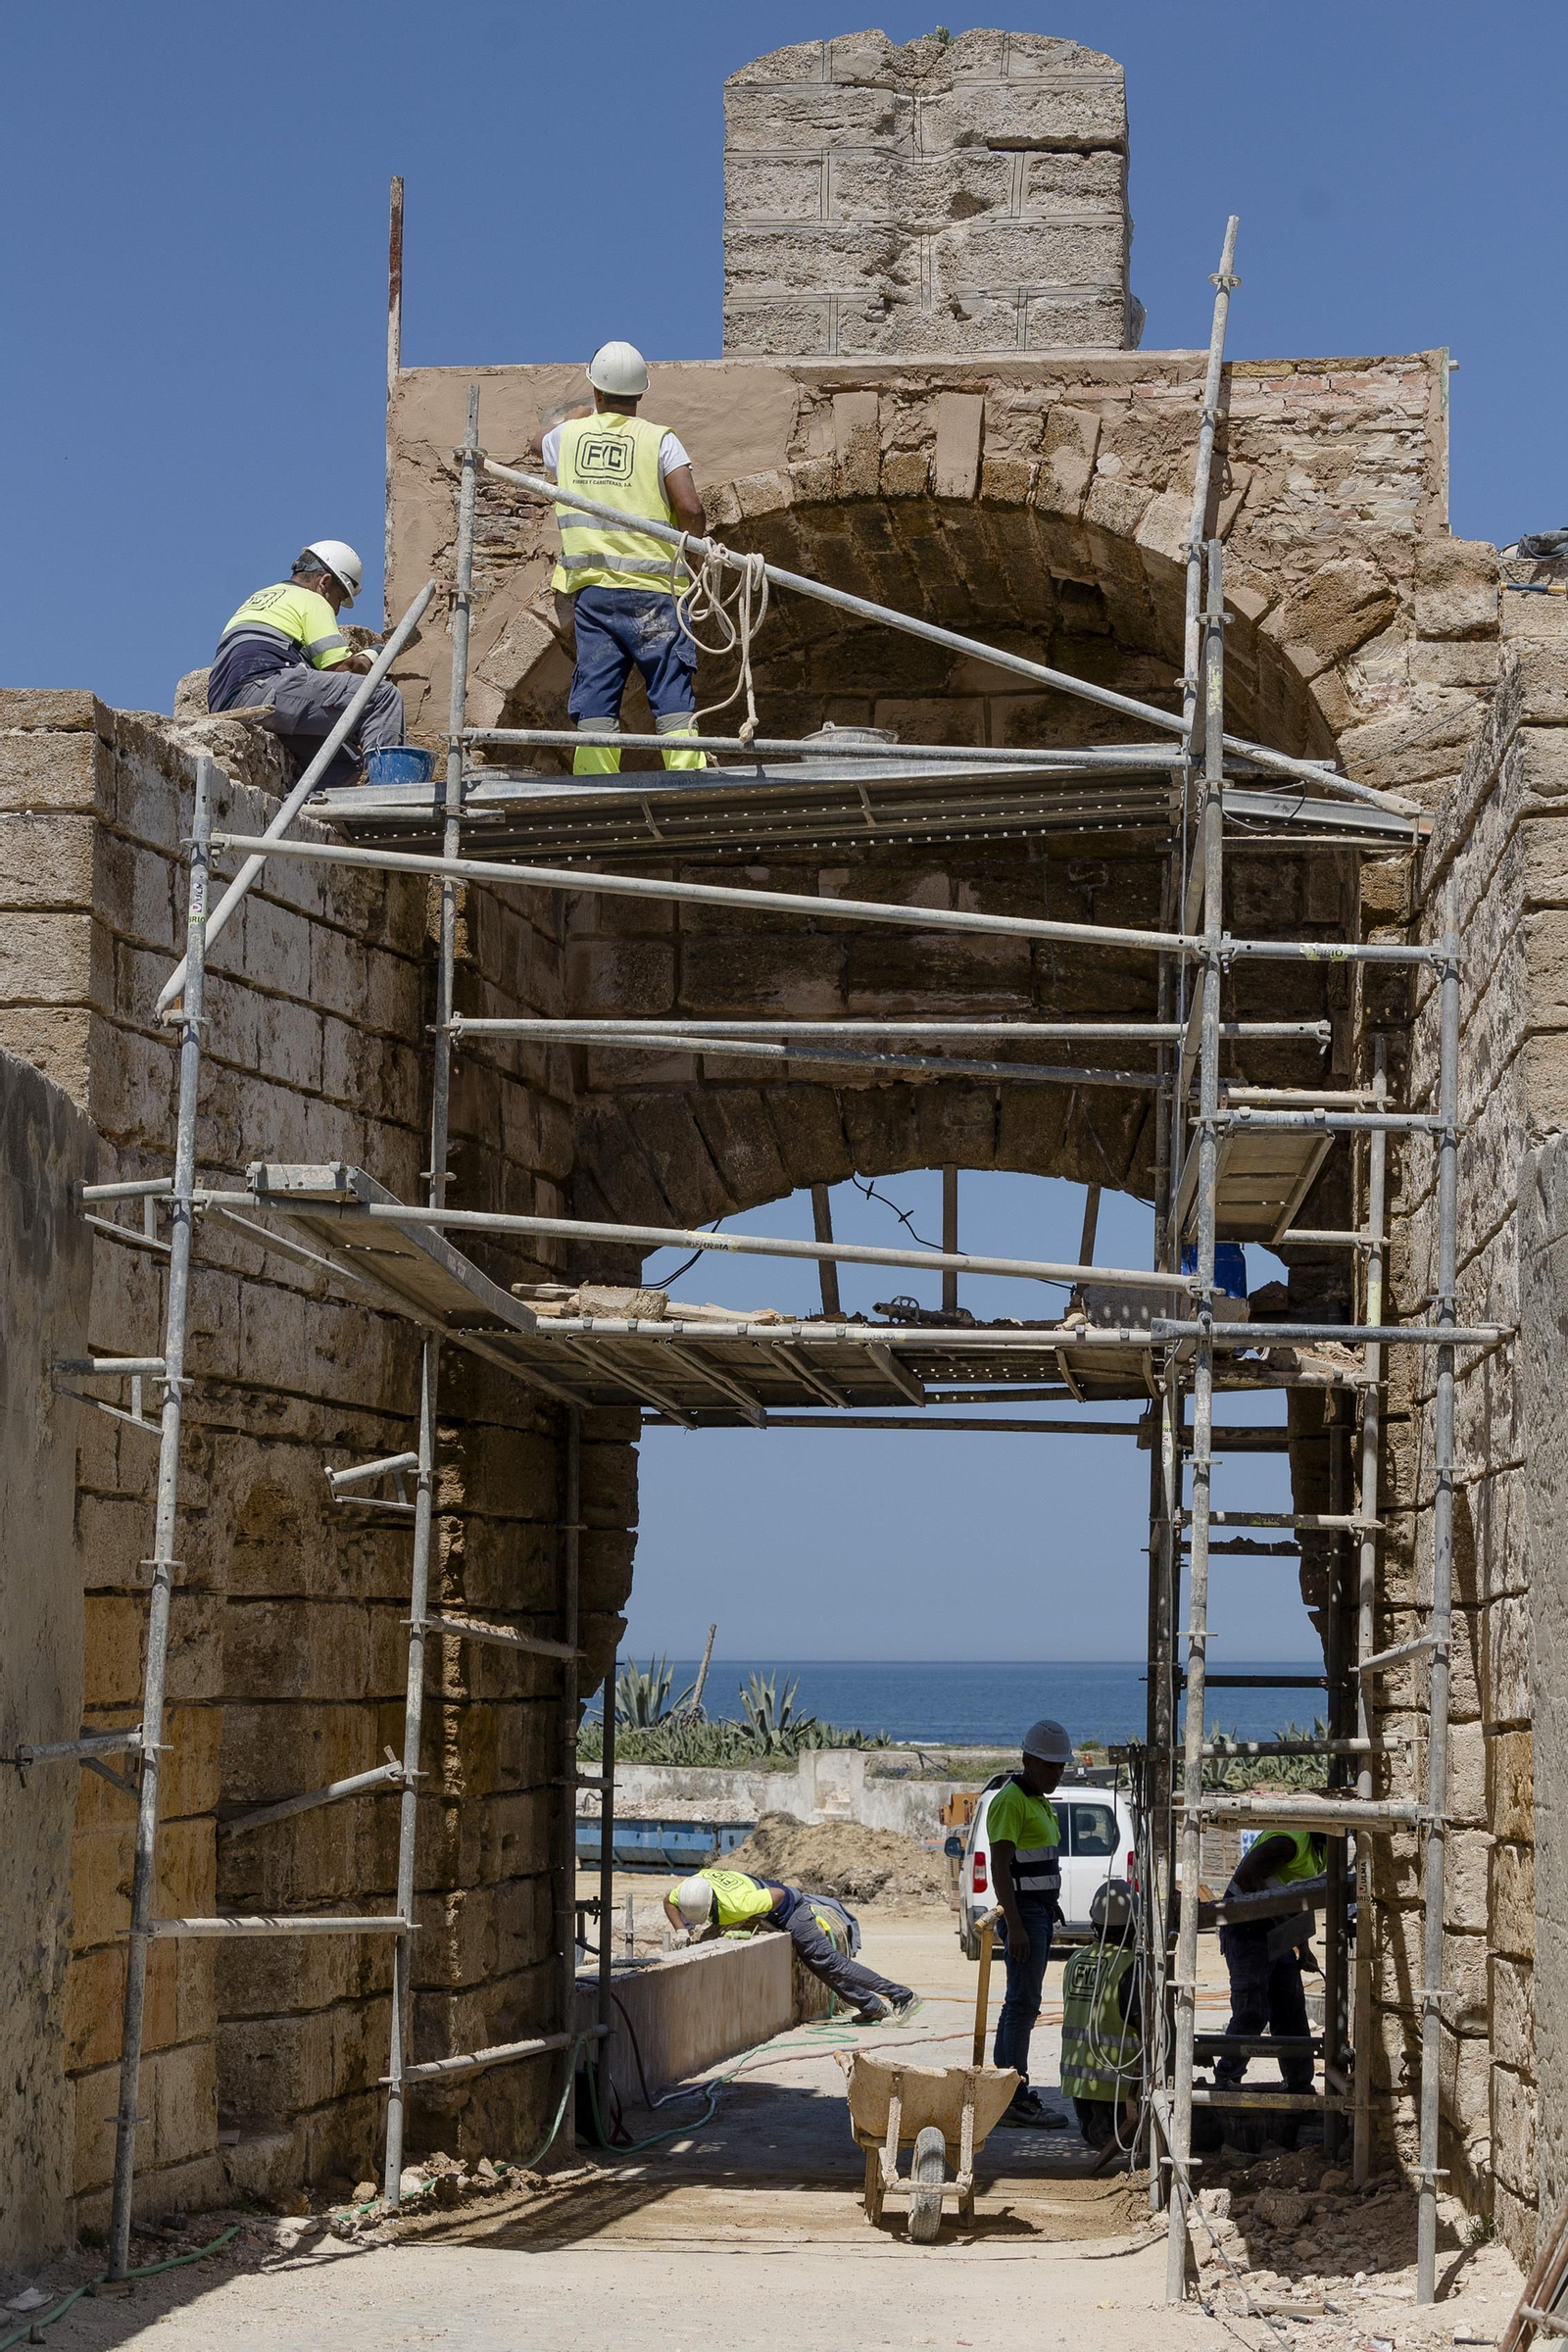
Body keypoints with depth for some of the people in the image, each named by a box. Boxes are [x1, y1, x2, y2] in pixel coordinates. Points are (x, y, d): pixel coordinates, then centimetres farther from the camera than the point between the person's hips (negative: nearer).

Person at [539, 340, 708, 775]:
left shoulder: (568, 435, 9)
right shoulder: (659, 440, -1)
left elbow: (542, 447, 35)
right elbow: (690, 509, -11)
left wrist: (572, 417, 51)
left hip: (590, 589, 3)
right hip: (652, 589, -2)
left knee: (596, 703, 3)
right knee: (673, 698, -3)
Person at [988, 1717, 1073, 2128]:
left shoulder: (1037, 1801, 18)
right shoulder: (1010, 1802, -14)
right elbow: (1000, 1867, -20)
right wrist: (1015, 1926, -25)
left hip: (1041, 1911, 10)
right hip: (1023, 1912, -10)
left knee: (1018, 2002, 11)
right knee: (1024, 2002, -12)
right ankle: (1017, 2099, -12)